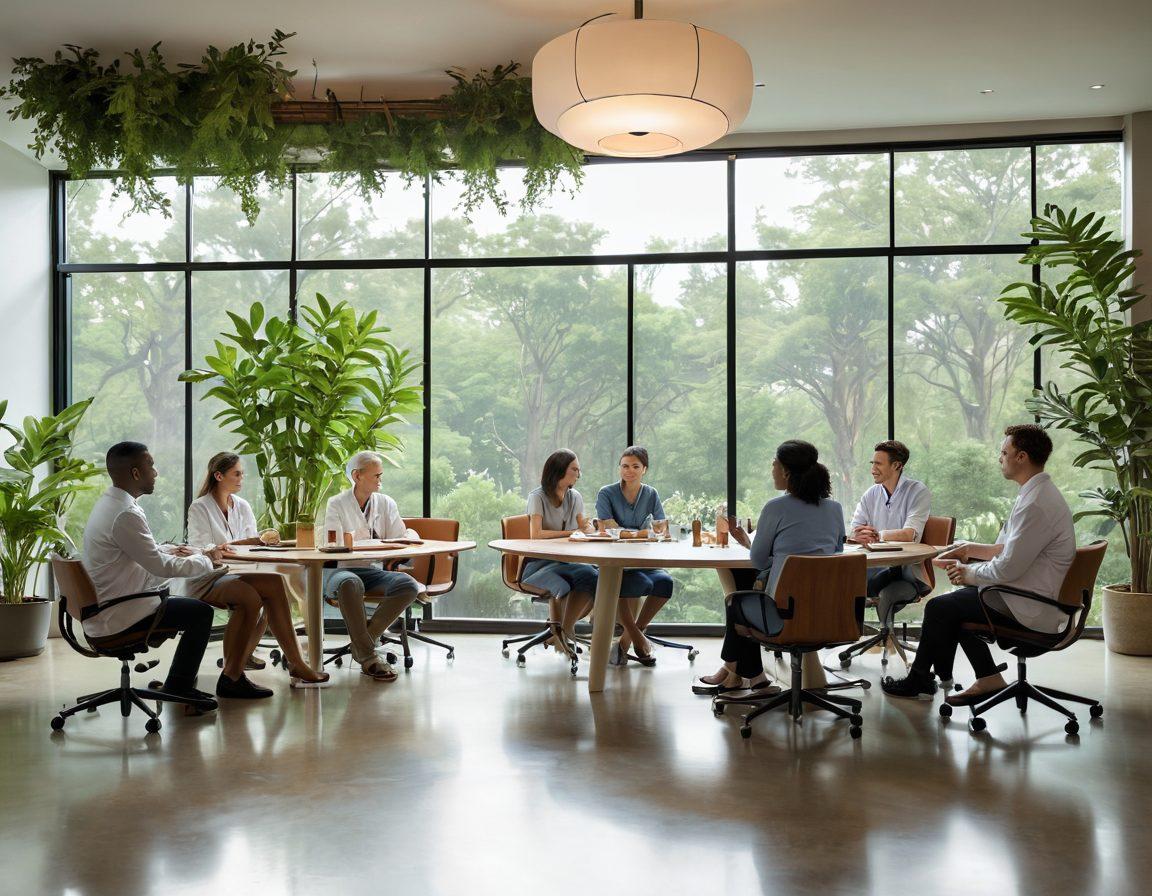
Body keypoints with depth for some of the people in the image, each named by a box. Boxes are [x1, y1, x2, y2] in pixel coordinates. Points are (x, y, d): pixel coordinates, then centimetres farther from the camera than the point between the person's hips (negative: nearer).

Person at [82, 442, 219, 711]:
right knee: (200, 612, -6)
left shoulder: (109, 503, 8)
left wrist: (168, 550, 12)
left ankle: (178, 685, 25)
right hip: (115, 617, -10)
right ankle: (178, 689, 6)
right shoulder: (125, 514, -24)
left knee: (186, 602, 21)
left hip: (105, 605, 10)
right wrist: (206, 560, -8)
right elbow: (161, 566, -21)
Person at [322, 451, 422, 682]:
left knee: (409, 585, -27)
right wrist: (356, 538, -20)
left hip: (373, 571, 4)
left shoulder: (386, 504, 16)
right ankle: (368, 656, -33)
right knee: (350, 583, -41)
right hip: (340, 570, -4)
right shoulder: (337, 504, 6)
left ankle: (362, 641, -17)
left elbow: (400, 539, 7)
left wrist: (410, 537, -15)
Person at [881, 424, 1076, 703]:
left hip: (1031, 611, -10)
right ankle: (988, 678, 19)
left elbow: (1008, 568, -25)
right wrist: (969, 550, 10)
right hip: (1031, 597, 10)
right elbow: (1009, 548, 18)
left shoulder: (1036, 504, -25)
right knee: (955, 603, 19)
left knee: (939, 607, -2)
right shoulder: (1039, 493, 9)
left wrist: (969, 573, -8)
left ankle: (920, 681, 17)